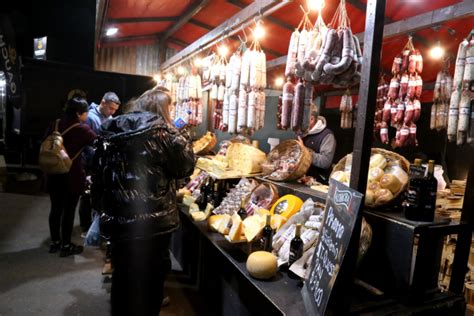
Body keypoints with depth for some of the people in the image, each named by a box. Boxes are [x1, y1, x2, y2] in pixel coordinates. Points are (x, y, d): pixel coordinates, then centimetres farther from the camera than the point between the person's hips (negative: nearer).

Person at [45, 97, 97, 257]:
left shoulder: (54, 125, 5)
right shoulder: (82, 129, -14)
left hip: (54, 175, 6)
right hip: (72, 176, -6)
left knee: (56, 208, 15)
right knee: (69, 210, 4)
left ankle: (55, 242, 27)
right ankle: (66, 246, 14)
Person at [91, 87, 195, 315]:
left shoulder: (110, 134, 6)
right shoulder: (161, 131, -11)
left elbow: (98, 175, 10)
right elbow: (186, 165, -4)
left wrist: (101, 207, 21)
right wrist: (181, 138, 9)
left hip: (117, 220, 5)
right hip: (154, 221, -5)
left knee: (123, 277, 22)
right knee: (150, 280, 14)